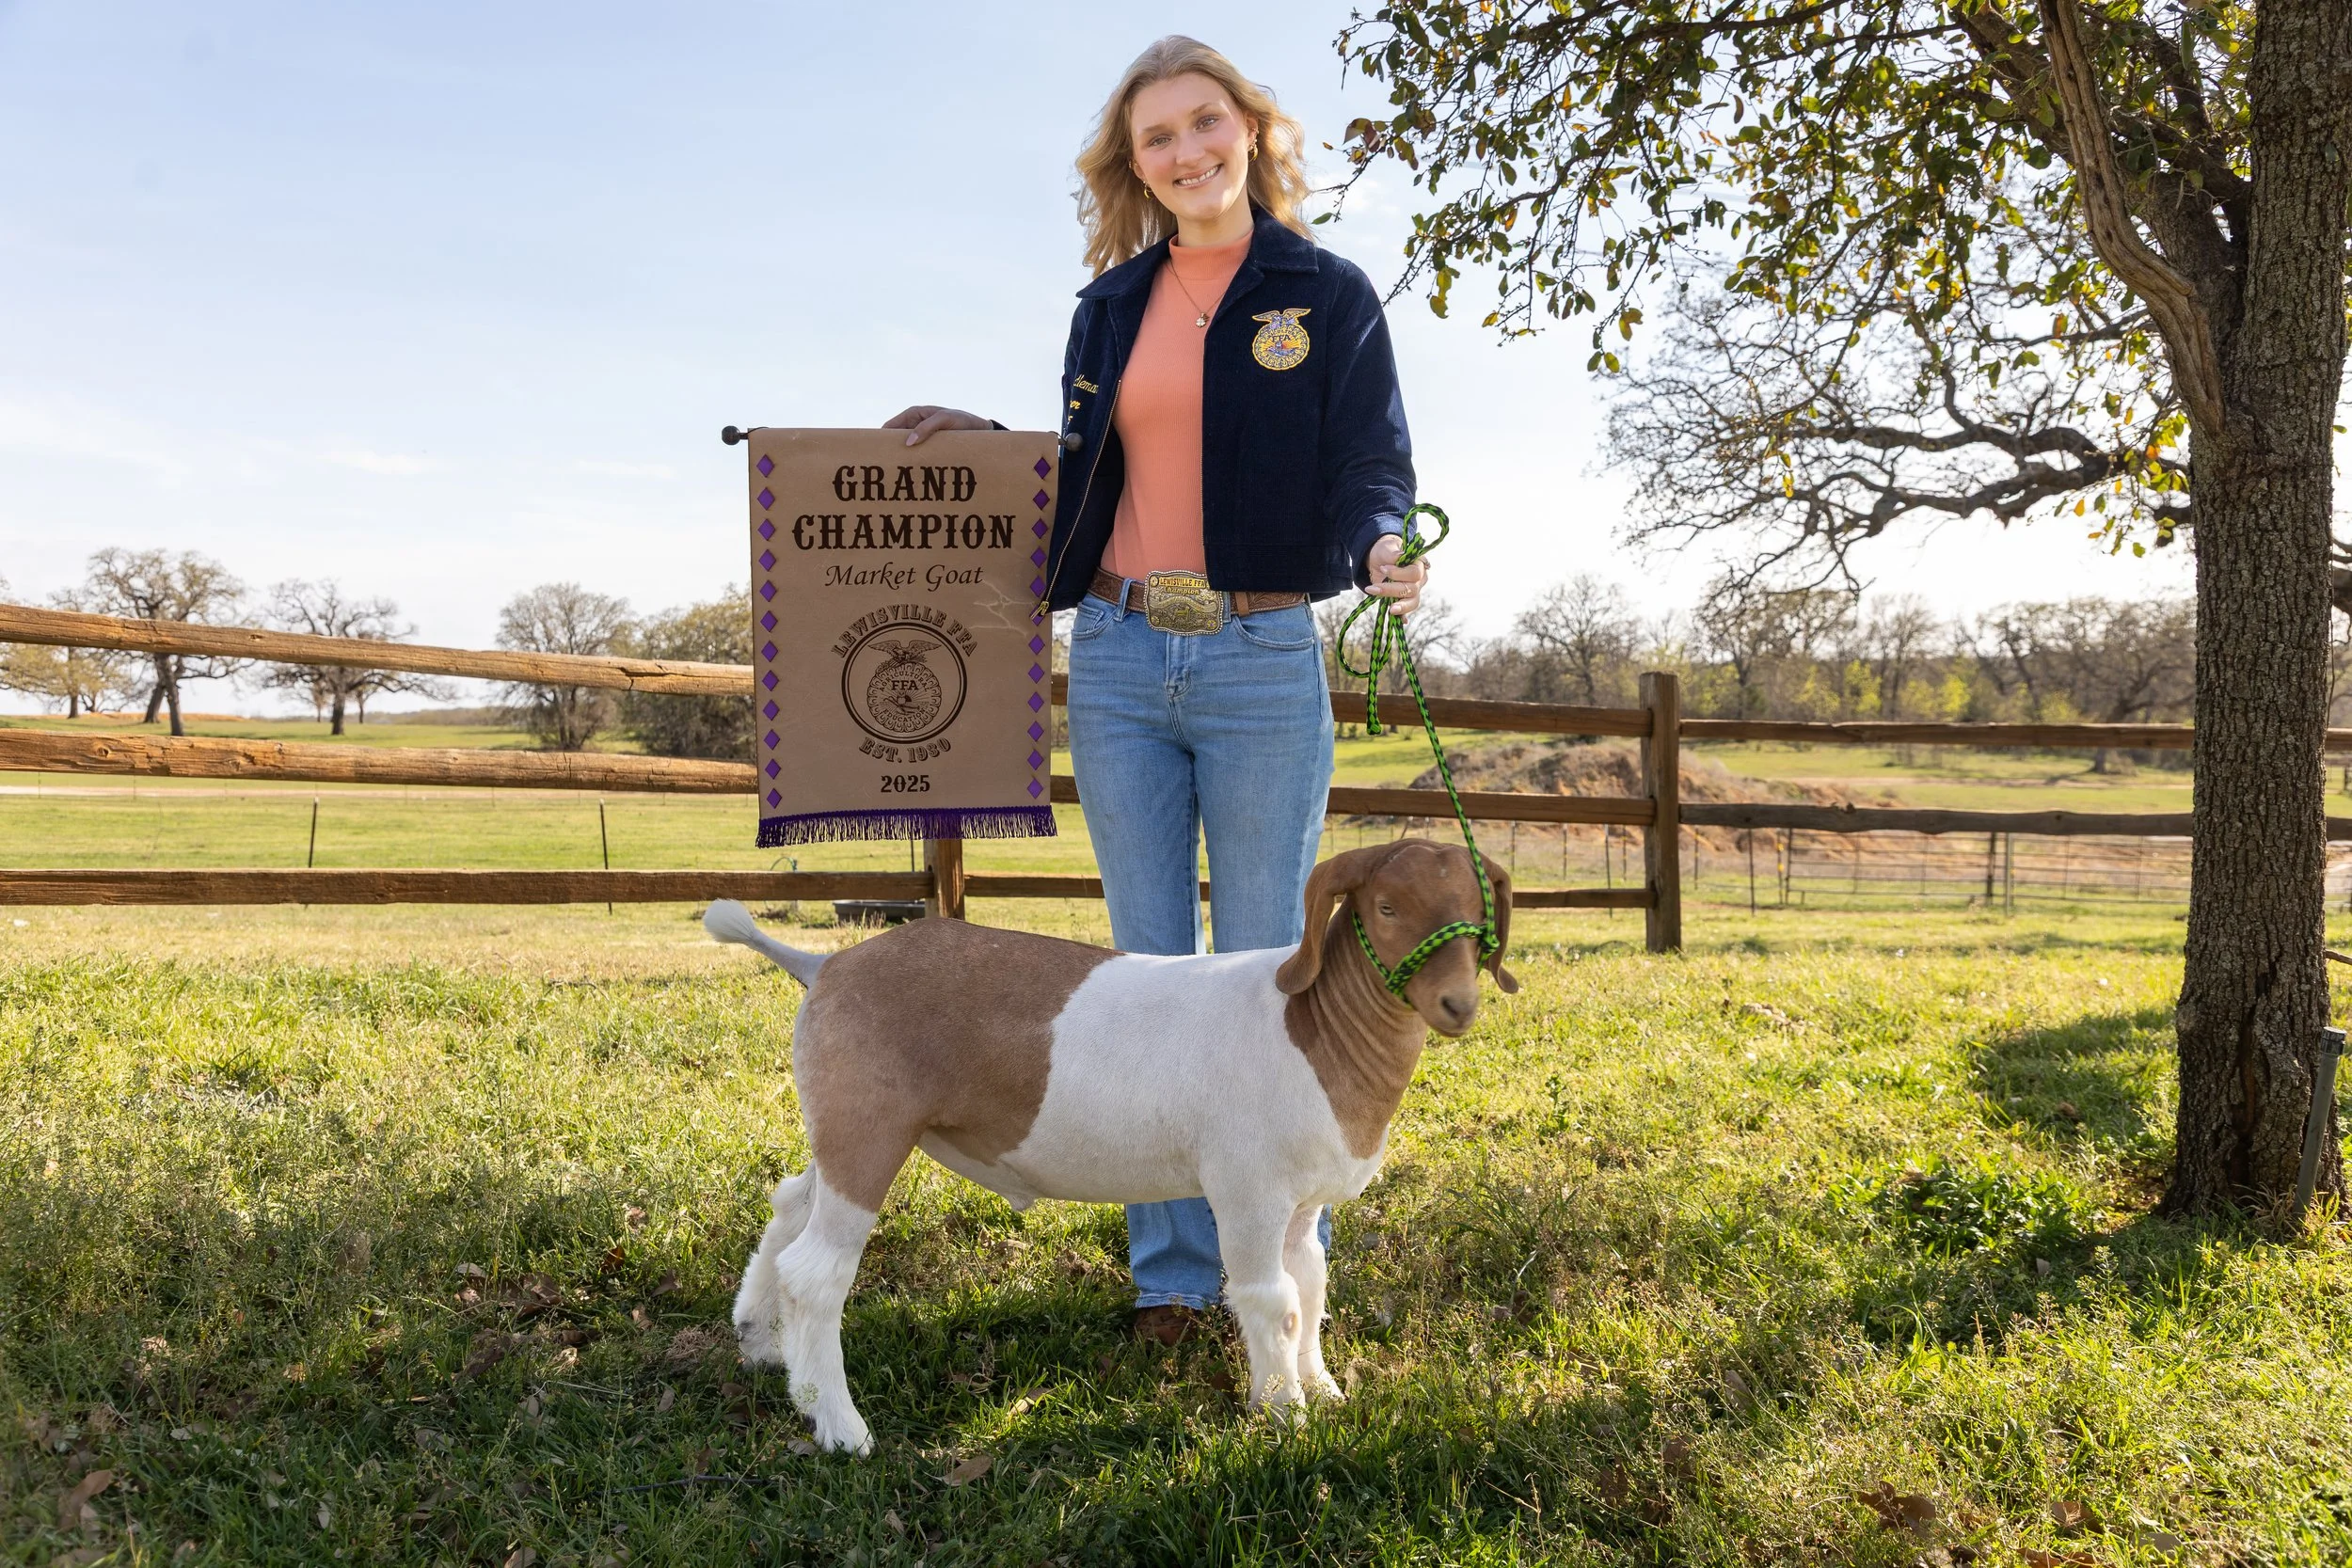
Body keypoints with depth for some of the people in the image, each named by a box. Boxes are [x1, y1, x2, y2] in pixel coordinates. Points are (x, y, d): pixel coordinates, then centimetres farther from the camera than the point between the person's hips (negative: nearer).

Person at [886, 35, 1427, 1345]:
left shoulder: (1328, 295, 2)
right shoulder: (1112, 306, 12)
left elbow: (1372, 471, -3)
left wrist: (1382, 548, -23)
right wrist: (979, 441, 8)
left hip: (1264, 661, -3)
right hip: (1118, 658, 4)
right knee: (1150, 972, 7)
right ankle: (1172, 1272, 18)